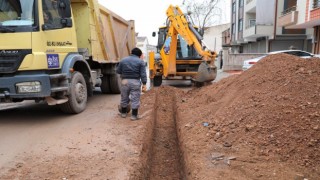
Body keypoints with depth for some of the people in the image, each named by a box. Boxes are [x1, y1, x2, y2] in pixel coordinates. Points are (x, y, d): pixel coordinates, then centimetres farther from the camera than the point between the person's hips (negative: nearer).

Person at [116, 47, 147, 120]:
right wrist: (144, 84, -6)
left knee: (124, 98, 16)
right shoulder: (140, 61, -2)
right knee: (135, 99, 3)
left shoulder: (123, 60, 5)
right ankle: (134, 115, 5)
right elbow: (143, 74, -8)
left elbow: (118, 71, 7)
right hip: (135, 82, -3)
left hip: (125, 81, 3)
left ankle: (123, 113, 30)